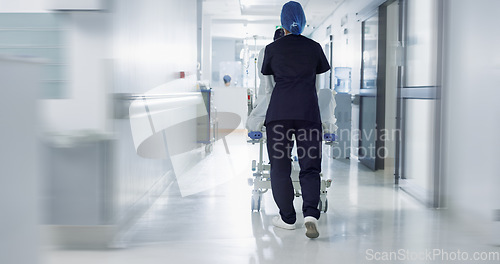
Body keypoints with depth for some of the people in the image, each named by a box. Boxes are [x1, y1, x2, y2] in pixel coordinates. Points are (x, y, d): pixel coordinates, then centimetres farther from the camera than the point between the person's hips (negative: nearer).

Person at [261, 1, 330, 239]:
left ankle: (287, 217, 13)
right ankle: (310, 214, -15)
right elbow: (323, 68, 28)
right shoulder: (314, 47, 9)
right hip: (308, 112, 1)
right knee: (310, 166, 4)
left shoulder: (273, 48, 6)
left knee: (280, 166, 8)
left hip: (279, 112, -1)